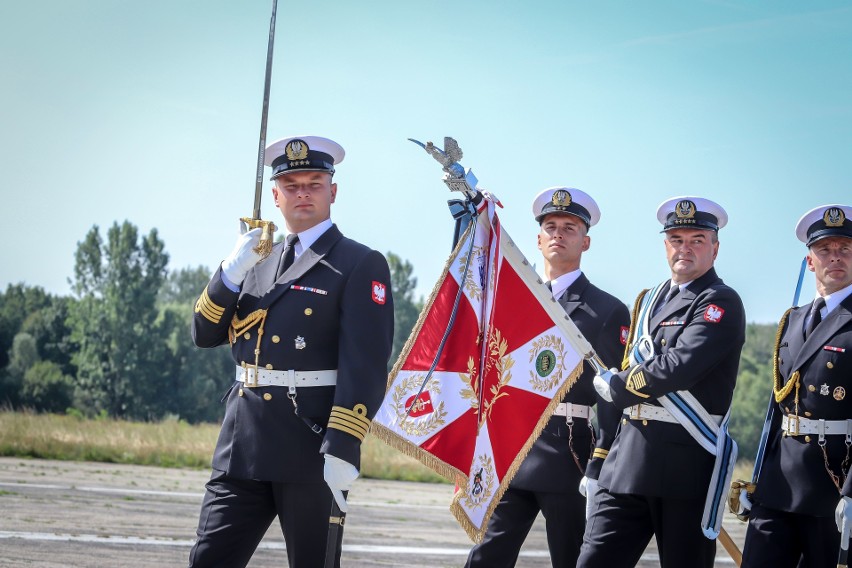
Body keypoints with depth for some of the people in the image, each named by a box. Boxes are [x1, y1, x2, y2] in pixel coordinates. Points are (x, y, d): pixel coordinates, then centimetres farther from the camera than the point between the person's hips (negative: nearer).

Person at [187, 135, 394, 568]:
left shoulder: (361, 266, -4)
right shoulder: (258, 261, 18)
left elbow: (365, 366, -13)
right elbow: (205, 334, 13)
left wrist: (341, 450, -22)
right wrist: (232, 271, -4)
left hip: (311, 448, -5)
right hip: (244, 443, 6)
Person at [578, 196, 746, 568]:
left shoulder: (721, 303, -6)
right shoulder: (649, 301, 19)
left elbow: (680, 367, -21)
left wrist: (616, 387, -6)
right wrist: (601, 461, 19)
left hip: (688, 465, -7)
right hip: (627, 462, 7)